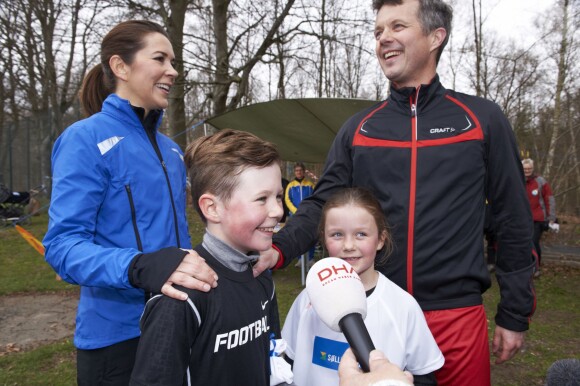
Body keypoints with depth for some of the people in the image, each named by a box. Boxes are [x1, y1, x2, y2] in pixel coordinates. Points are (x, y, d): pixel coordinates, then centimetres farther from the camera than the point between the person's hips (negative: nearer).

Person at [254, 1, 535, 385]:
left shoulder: (482, 119, 0)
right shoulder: (358, 128, 5)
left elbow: (513, 220, 3)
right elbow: (322, 204, 2)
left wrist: (515, 313, 3)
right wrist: (279, 248, -18)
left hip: (456, 316, -1)